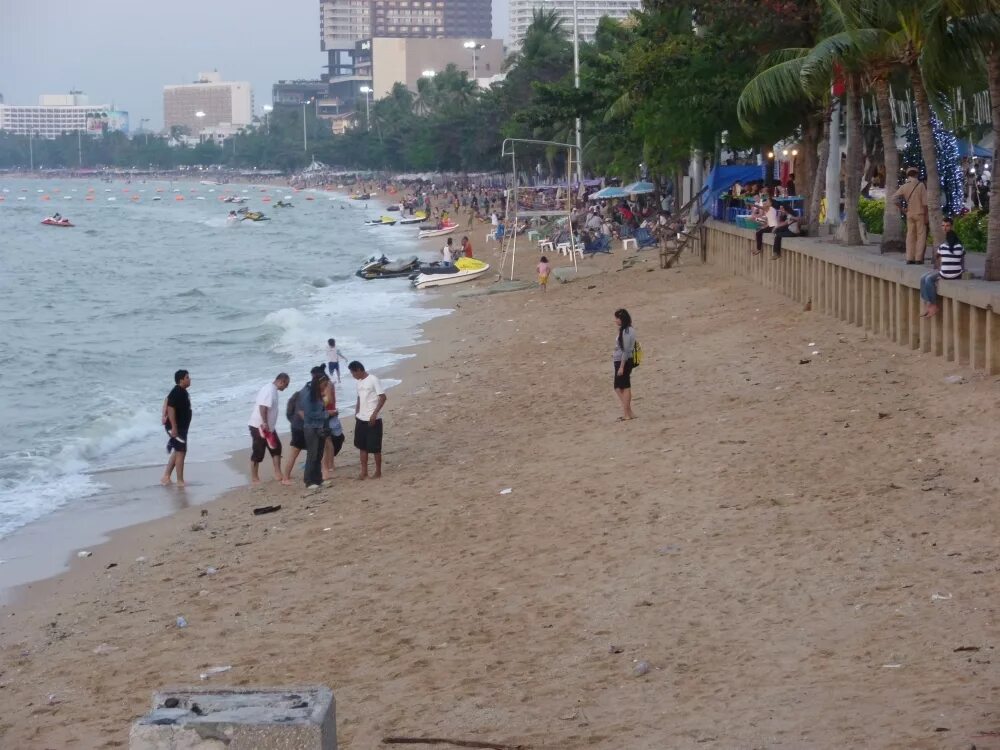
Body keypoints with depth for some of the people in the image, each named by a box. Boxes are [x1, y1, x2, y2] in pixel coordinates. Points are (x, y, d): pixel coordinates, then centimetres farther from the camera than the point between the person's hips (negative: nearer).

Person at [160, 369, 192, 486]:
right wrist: (173, 427, -27)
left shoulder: (182, 391, 10)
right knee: (181, 452, -5)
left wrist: (164, 415, 13)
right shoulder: (177, 393, -21)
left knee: (178, 452, 16)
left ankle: (166, 477, 21)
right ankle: (180, 481, 0)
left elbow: (167, 400, 21)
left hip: (182, 427, 10)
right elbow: (171, 408, -26)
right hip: (176, 428, -10)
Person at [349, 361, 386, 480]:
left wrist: (374, 414, -19)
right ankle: (364, 472, 16)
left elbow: (383, 397, -15)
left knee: (375, 447, 0)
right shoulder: (358, 382, 10)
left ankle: (378, 472, 12)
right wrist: (356, 413, 12)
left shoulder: (373, 380, -14)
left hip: (373, 419, -8)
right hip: (361, 419, 8)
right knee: (362, 446, 9)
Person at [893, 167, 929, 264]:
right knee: (921, 236, 1)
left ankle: (910, 259, 4)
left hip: (909, 214, 4)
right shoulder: (921, 185, -8)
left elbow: (894, 198, -3)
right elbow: (925, 202, -12)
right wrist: (926, 216, -6)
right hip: (920, 214, -4)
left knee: (910, 236, 8)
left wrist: (902, 208, 5)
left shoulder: (904, 186, 3)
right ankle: (918, 259, -5)